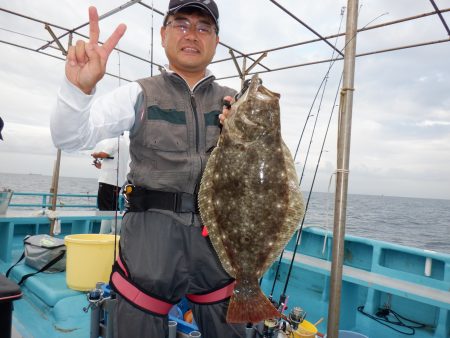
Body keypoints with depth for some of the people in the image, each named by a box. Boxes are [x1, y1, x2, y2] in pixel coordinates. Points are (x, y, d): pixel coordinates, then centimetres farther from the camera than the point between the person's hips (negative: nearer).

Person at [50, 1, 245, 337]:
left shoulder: (232, 102, 10)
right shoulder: (138, 94, 4)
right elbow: (70, 138, -6)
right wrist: (79, 86, -25)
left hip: (217, 234, 2)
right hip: (151, 232, -1)